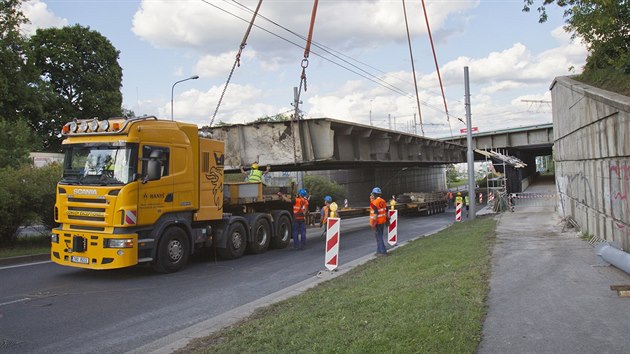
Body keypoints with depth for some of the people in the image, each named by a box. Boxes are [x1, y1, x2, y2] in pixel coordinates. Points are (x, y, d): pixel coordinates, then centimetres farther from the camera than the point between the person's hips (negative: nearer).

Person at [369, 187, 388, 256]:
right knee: (379, 236, 16)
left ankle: (383, 251, -2)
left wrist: (373, 223, -23)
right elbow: (386, 211, 13)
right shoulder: (383, 201, 8)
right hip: (383, 221, 8)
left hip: (377, 222, -8)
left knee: (378, 237, -2)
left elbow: (376, 213, -23)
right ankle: (379, 251, 23)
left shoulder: (374, 202, -16)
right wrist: (387, 218, 24)